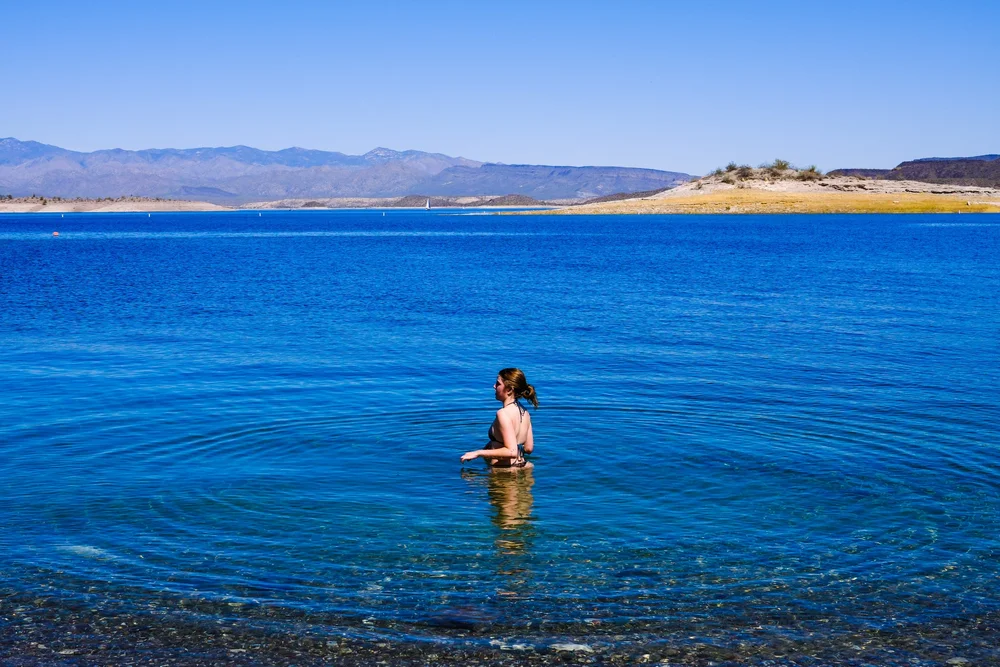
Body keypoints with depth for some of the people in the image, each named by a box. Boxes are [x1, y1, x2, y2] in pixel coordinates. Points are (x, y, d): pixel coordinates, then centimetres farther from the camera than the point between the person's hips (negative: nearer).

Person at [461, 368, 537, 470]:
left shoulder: (503, 413, -16)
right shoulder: (524, 412, 8)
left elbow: (512, 452, -23)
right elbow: (529, 448, 13)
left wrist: (478, 453, -16)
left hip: (504, 470, -8)